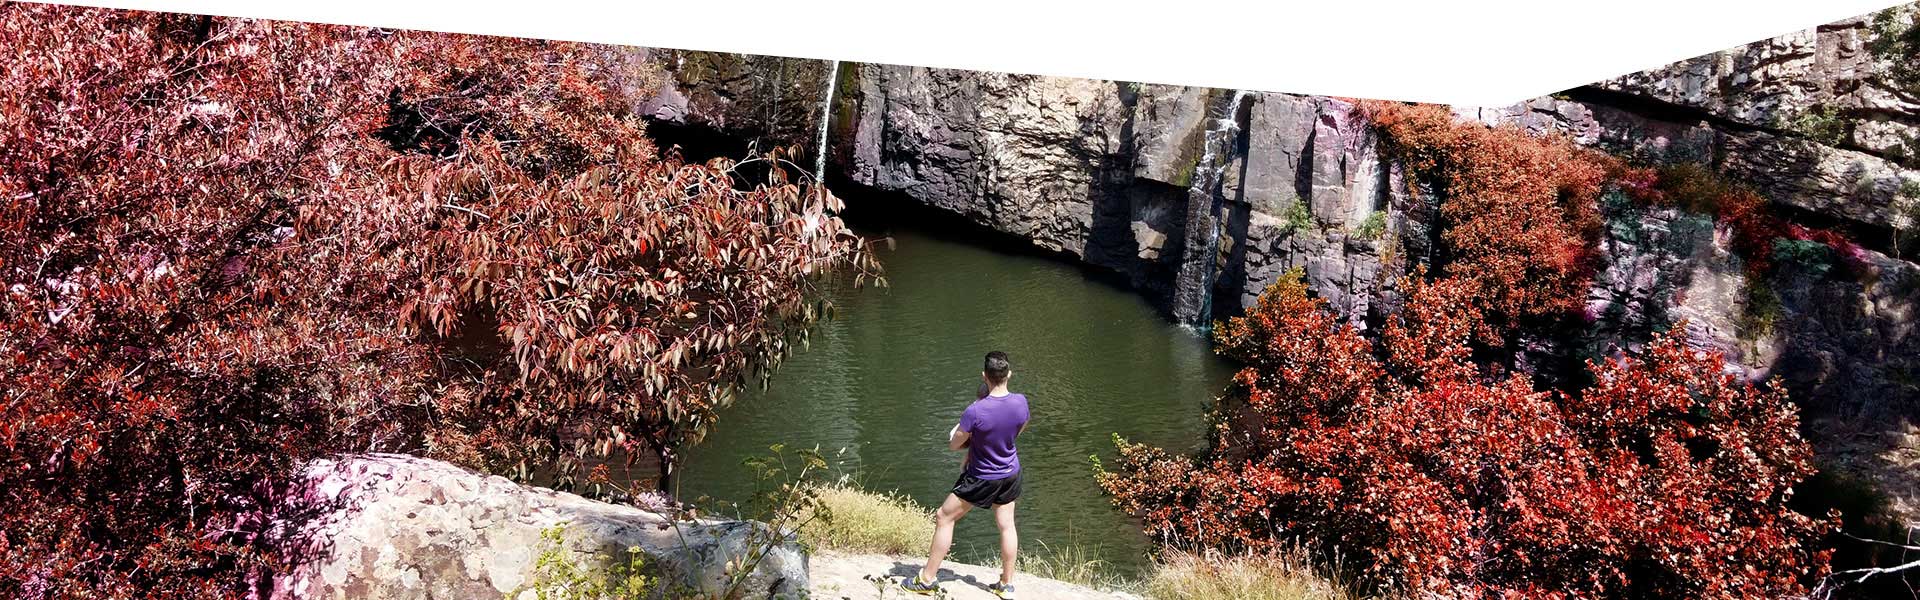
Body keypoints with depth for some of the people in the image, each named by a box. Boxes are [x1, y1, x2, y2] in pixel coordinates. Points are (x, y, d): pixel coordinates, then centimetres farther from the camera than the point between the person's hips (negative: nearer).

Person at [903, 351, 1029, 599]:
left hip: (982, 479, -5)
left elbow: (953, 444, -17)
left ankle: (926, 580, 15)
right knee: (1006, 525, 16)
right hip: (1011, 474, 5)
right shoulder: (1021, 402, -15)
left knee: (944, 518, 8)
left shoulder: (976, 411, -31)